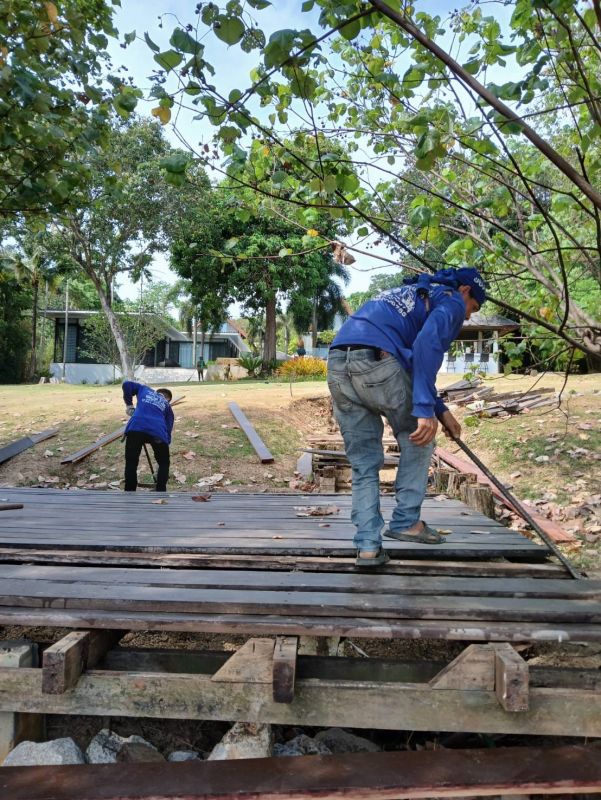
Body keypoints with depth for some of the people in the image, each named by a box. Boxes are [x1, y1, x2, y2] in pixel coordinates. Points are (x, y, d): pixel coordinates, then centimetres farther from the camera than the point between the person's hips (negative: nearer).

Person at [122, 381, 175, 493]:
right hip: (158, 431, 0)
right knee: (164, 464, 22)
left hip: (135, 428, 0)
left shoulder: (145, 389, 35)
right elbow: (168, 429, 26)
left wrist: (129, 405, 30)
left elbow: (127, 384, 24)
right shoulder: (167, 406, 32)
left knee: (131, 464, 16)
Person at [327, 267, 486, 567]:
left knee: (363, 463, 15)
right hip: (377, 360, -7)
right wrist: (427, 410, -14)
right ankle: (406, 521, 19)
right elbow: (427, 344, -9)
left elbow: (412, 363, 40)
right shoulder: (451, 300, 13)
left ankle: (368, 546, 13)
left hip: (337, 364, 7)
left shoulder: (408, 293, 39)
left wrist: (440, 409, 40)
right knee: (418, 439, 18)